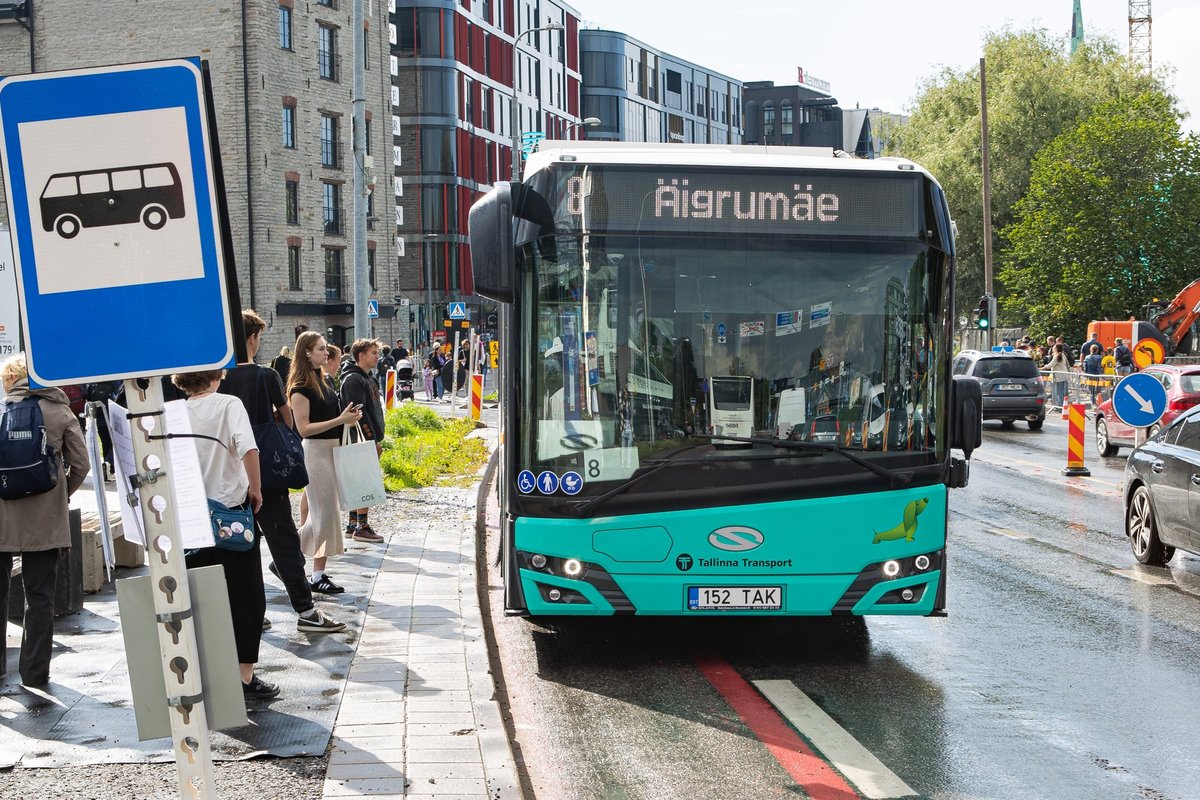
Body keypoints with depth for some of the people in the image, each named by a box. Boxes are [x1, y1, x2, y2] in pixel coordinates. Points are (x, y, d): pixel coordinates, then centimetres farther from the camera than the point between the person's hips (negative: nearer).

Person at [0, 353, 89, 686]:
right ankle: (35, 670, 8)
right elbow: (80, 464, -2)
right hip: (45, 521, 1)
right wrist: (60, 496, 9)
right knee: (40, 596, 7)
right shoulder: (61, 412, 1)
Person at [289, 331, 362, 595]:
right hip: (315, 451, -8)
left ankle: (319, 574, 14)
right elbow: (304, 428, -18)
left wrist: (349, 416, 4)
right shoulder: (301, 388, -13)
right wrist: (340, 420, -21)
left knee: (322, 513, 9)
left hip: (332, 449, 8)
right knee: (323, 513, -6)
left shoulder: (324, 380, 11)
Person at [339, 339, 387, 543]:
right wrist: (373, 439, -19)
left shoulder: (365, 378, 18)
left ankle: (353, 525, 18)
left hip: (368, 440, 10)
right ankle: (361, 527, -3)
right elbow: (359, 413, -20)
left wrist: (377, 438, 18)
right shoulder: (354, 380, -14)